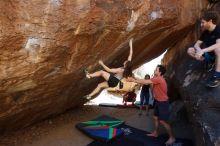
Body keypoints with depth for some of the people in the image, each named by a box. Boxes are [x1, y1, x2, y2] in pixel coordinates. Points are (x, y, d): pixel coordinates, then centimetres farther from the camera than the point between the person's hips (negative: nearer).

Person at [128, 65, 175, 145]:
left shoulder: (159, 79, -23)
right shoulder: (156, 78, 8)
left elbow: (145, 82, -23)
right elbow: (146, 81, 7)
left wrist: (133, 80, -16)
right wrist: (135, 78, 0)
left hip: (163, 102, -10)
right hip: (158, 101, 10)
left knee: (162, 121, -4)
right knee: (156, 118, 18)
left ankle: (172, 137, 9)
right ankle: (155, 133, 34)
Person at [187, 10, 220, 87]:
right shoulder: (205, 32, 1)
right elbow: (197, 44, -2)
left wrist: (203, 51, -43)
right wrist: (199, 50, -26)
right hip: (209, 54, 7)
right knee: (190, 50, -9)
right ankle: (209, 62, 2)